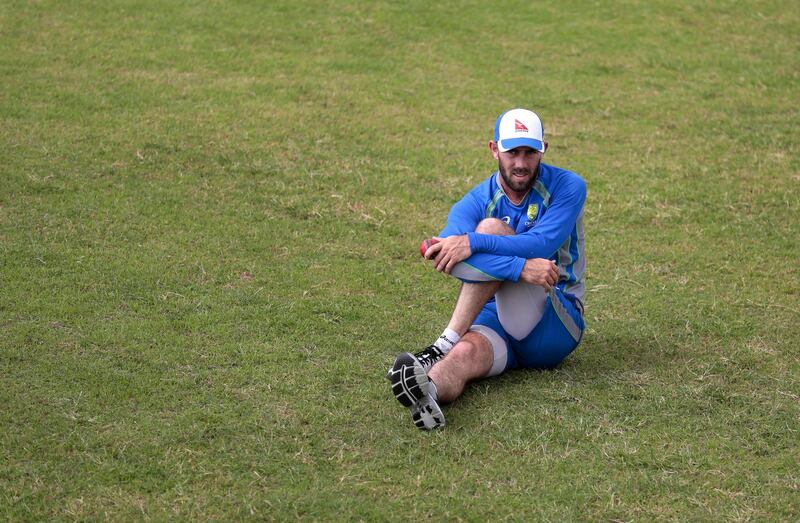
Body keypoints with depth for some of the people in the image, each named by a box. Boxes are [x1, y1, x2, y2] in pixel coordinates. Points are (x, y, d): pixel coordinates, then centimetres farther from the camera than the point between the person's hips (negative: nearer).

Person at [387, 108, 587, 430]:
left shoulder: (567, 187, -2)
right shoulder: (473, 204, 1)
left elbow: (542, 244, -20)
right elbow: (448, 256, -22)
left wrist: (473, 243, -32)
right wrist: (522, 267, -35)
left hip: (555, 326, -2)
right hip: (494, 321, 2)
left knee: (491, 228, -23)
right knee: (467, 353, -36)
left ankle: (446, 344, -35)